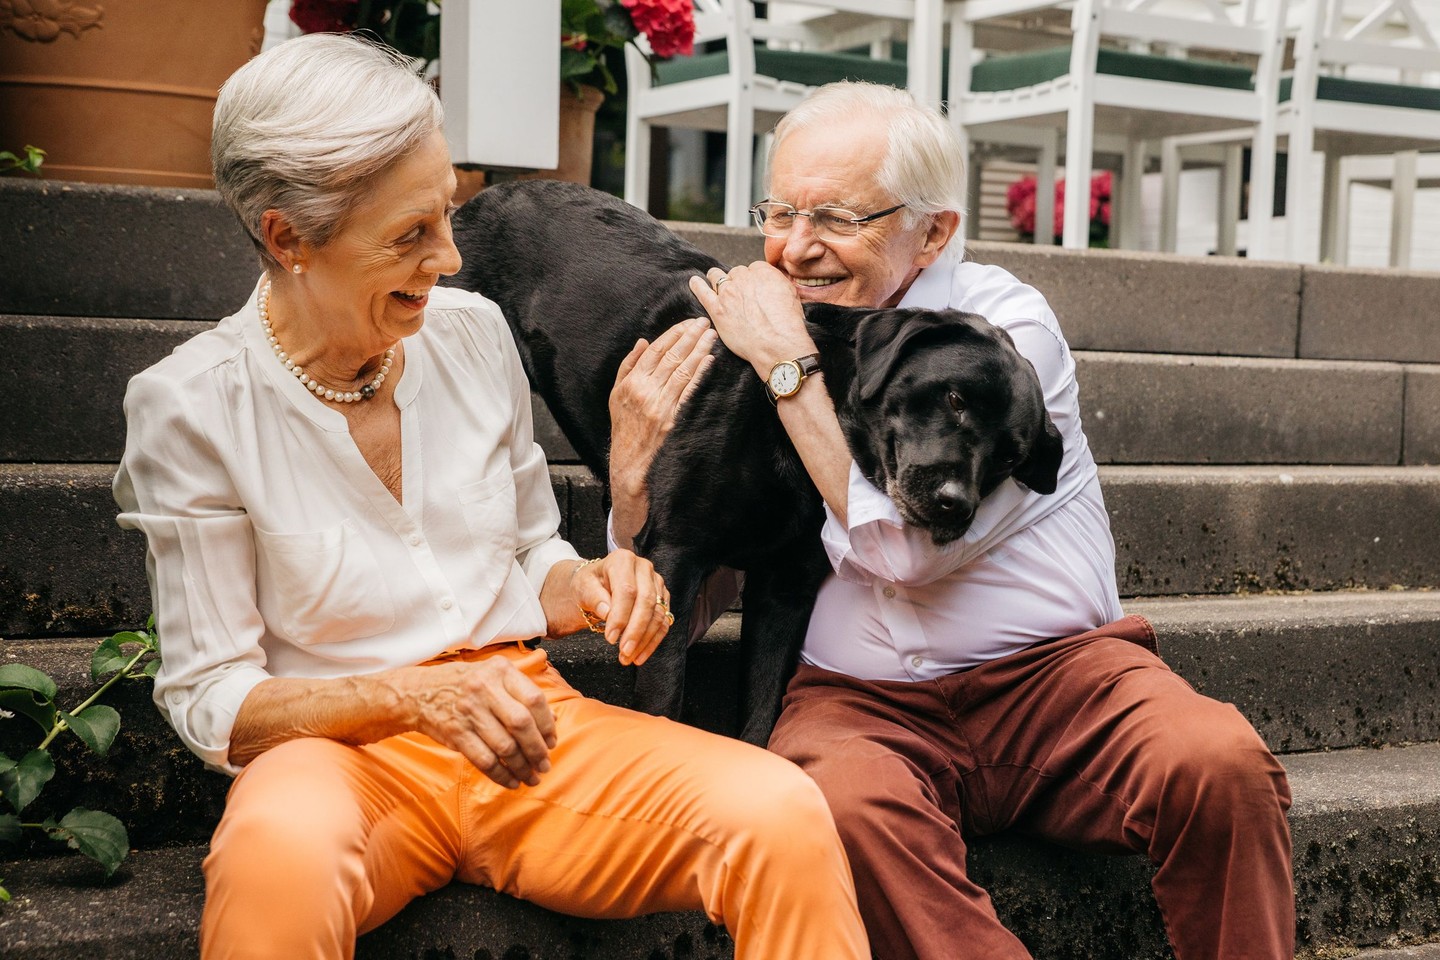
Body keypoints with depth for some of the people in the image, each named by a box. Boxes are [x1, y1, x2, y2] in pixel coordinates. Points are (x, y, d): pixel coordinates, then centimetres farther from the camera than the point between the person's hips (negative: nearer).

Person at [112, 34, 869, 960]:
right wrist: (414, 694, -22)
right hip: (338, 751, -3)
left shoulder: (472, 332, 6)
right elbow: (210, 698, -6)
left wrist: (587, 585, -6)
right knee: (282, 854, -41)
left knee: (784, 814, -25)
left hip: (523, 725, 4)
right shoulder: (192, 405, -6)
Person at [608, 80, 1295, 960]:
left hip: (1053, 669, 0)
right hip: (859, 700, 1)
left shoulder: (1006, 323, -1)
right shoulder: (743, 351, 7)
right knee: (847, 800, -34)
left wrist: (791, 368, -12)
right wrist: (632, 474, -11)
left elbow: (909, 545, -16)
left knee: (1220, 763, -28)